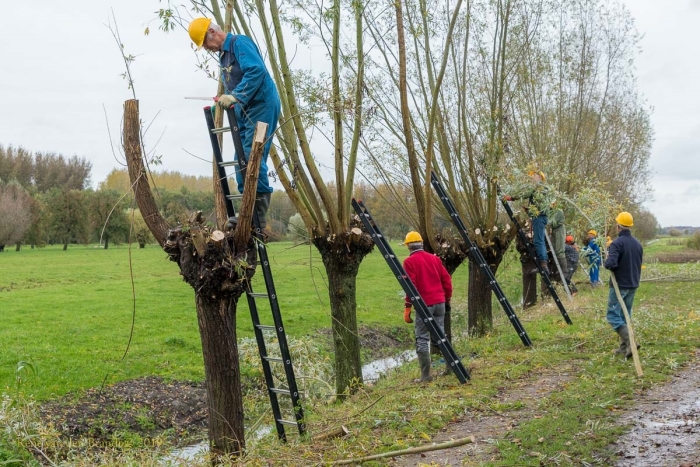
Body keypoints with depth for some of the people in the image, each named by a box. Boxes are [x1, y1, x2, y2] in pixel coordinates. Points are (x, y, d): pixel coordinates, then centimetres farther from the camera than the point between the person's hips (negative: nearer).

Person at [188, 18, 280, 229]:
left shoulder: (239, 42, -11)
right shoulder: (223, 54, 18)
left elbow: (257, 70, -25)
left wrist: (235, 97, -30)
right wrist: (224, 101, 4)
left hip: (261, 106, -10)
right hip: (245, 110, 10)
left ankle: (259, 217, -12)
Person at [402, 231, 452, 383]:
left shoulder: (410, 261, -6)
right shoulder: (434, 258, 11)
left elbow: (411, 285, -13)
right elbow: (446, 279, 11)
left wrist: (407, 307, -8)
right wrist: (447, 299, 21)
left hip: (424, 305, -5)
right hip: (439, 302, 5)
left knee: (422, 339, 0)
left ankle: (426, 375, -2)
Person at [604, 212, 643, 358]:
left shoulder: (617, 243, -17)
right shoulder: (637, 244, 8)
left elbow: (610, 264, -28)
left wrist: (606, 261, -7)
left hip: (619, 285, -7)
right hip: (633, 285, 7)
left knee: (613, 315, -5)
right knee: (625, 316, 15)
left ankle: (630, 341, -21)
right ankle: (624, 346, 14)